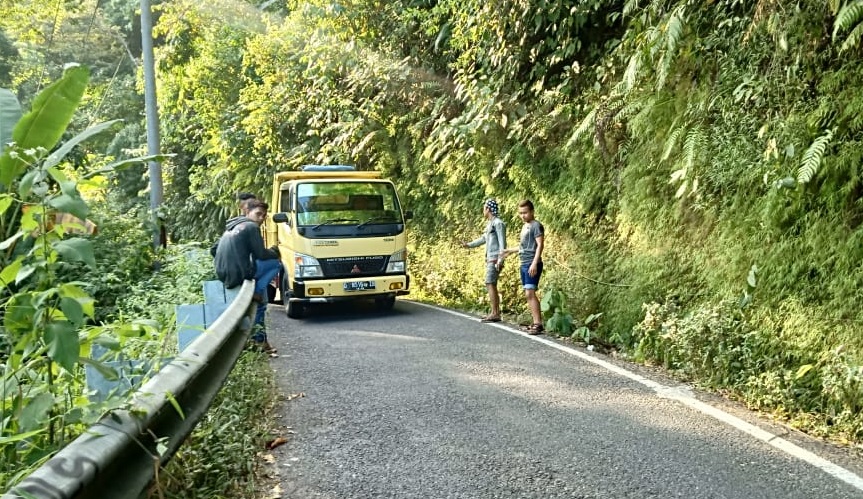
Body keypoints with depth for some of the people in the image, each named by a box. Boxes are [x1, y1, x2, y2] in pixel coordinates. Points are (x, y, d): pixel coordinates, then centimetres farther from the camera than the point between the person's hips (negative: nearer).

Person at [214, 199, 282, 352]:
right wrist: (274, 251, 12)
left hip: (222, 275, 9)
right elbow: (261, 255, -8)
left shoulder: (231, 227, 19)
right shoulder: (251, 227, -6)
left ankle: (259, 337, 20)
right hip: (238, 274, -9)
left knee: (260, 299, 23)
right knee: (276, 263, 3)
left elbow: (215, 250, 25)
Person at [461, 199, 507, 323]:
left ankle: (495, 313, -12)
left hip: (495, 259, -9)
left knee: (490, 284, -12)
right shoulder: (490, 224, 16)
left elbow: (502, 243, -16)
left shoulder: (498, 223, -10)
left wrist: (500, 260, -22)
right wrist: (469, 245, 34)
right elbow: (483, 239, 29)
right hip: (490, 259, 9)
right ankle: (496, 313, 12)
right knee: (492, 285, 9)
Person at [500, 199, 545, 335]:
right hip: (524, 265, 9)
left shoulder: (536, 225, -8)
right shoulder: (525, 226, 19)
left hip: (532, 265, -9)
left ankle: (538, 324, -11)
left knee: (530, 293, -13)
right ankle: (535, 322, 13)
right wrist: (511, 250, 35)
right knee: (528, 294, 8)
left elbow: (540, 245, -15)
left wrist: (535, 263, -22)